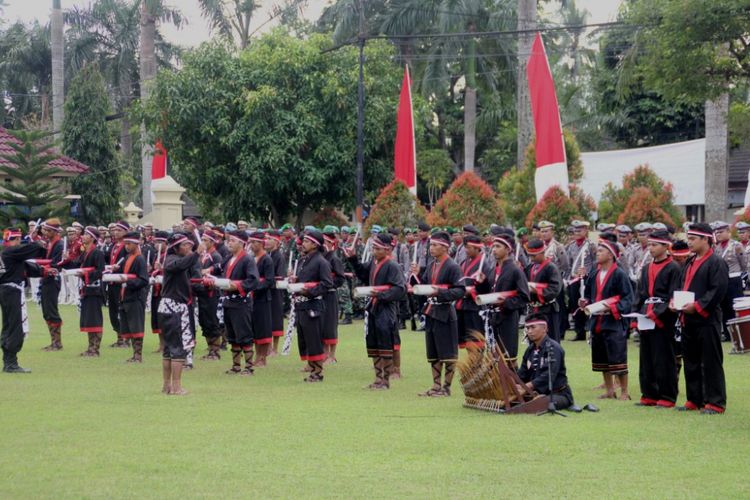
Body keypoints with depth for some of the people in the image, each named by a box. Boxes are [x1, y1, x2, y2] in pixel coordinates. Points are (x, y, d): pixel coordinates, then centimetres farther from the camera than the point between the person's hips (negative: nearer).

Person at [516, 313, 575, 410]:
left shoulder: (553, 348, -11)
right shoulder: (530, 350, 13)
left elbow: (549, 375, -24)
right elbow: (522, 373, 10)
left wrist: (528, 386, -33)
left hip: (558, 394, -8)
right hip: (537, 392, 8)